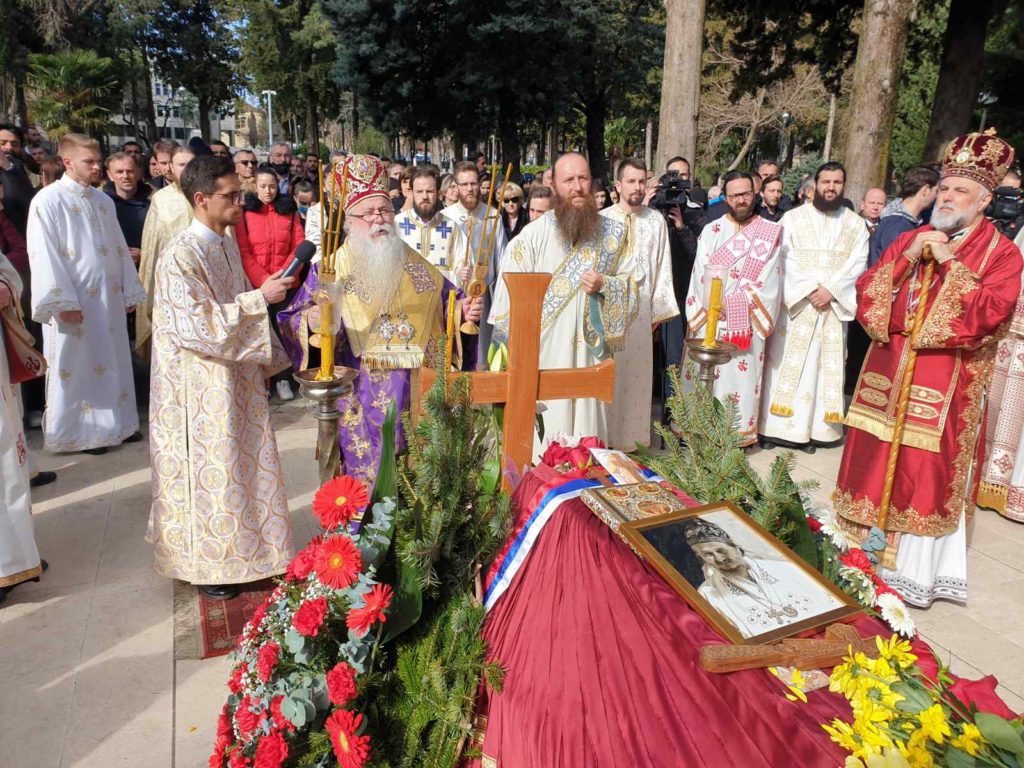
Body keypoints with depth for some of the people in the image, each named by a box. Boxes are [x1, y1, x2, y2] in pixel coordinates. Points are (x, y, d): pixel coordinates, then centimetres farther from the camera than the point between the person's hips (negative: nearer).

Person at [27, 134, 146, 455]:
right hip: (73, 301, -6)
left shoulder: (104, 201, 12)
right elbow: (44, 256, -12)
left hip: (108, 298, 6)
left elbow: (119, 249, 15)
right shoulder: (48, 200, -7)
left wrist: (129, 292, 12)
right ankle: (79, 432, 14)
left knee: (113, 361, 12)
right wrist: (62, 303, -16)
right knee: (76, 367, 3)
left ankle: (117, 422, 23)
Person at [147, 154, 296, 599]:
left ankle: (238, 551, 33)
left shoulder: (227, 245, 8)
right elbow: (198, 325, -24)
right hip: (201, 388, -8)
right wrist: (259, 298, -23)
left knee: (238, 466, 16)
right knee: (208, 474, 4)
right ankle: (205, 566, 20)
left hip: (236, 379, 8)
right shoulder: (181, 255, -18)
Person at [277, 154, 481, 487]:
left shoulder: (414, 265, 9)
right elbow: (293, 320, -5)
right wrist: (310, 322, -26)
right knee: (364, 474, 4)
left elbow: (446, 302, 15)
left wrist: (464, 310, -6)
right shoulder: (329, 270, -1)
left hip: (416, 395, 3)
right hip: (359, 400, -3)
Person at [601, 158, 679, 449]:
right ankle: (606, 434, 13)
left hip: (641, 307, 2)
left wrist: (659, 309, 3)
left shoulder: (656, 221, 5)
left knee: (637, 372, 6)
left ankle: (633, 434, 18)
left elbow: (663, 267, 6)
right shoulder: (603, 220, 0)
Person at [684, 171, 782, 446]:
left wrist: (733, 305, -10)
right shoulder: (711, 230, 7)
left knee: (741, 376, 2)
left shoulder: (770, 232, 5)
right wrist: (718, 305, -15)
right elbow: (702, 274, -2)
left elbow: (768, 279, -3)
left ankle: (739, 432, 12)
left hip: (748, 321, -1)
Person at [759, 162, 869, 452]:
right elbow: (786, 259, -4)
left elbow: (857, 264, 1)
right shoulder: (793, 218, 5)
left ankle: (813, 428, 7)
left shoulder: (856, 224, 10)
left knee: (825, 368, 2)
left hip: (834, 306, 2)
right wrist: (809, 289, -14)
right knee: (788, 365, -2)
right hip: (795, 302, -1)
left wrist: (830, 289, -14)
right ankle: (778, 427, 4)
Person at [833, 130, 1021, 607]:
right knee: (875, 461, 9)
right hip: (889, 369, 4)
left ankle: (911, 569, 14)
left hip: (945, 382, -4)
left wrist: (949, 263, -17)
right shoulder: (911, 238, 12)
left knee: (926, 473, 0)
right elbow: (866, 292, 5)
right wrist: (907, 257, -9)